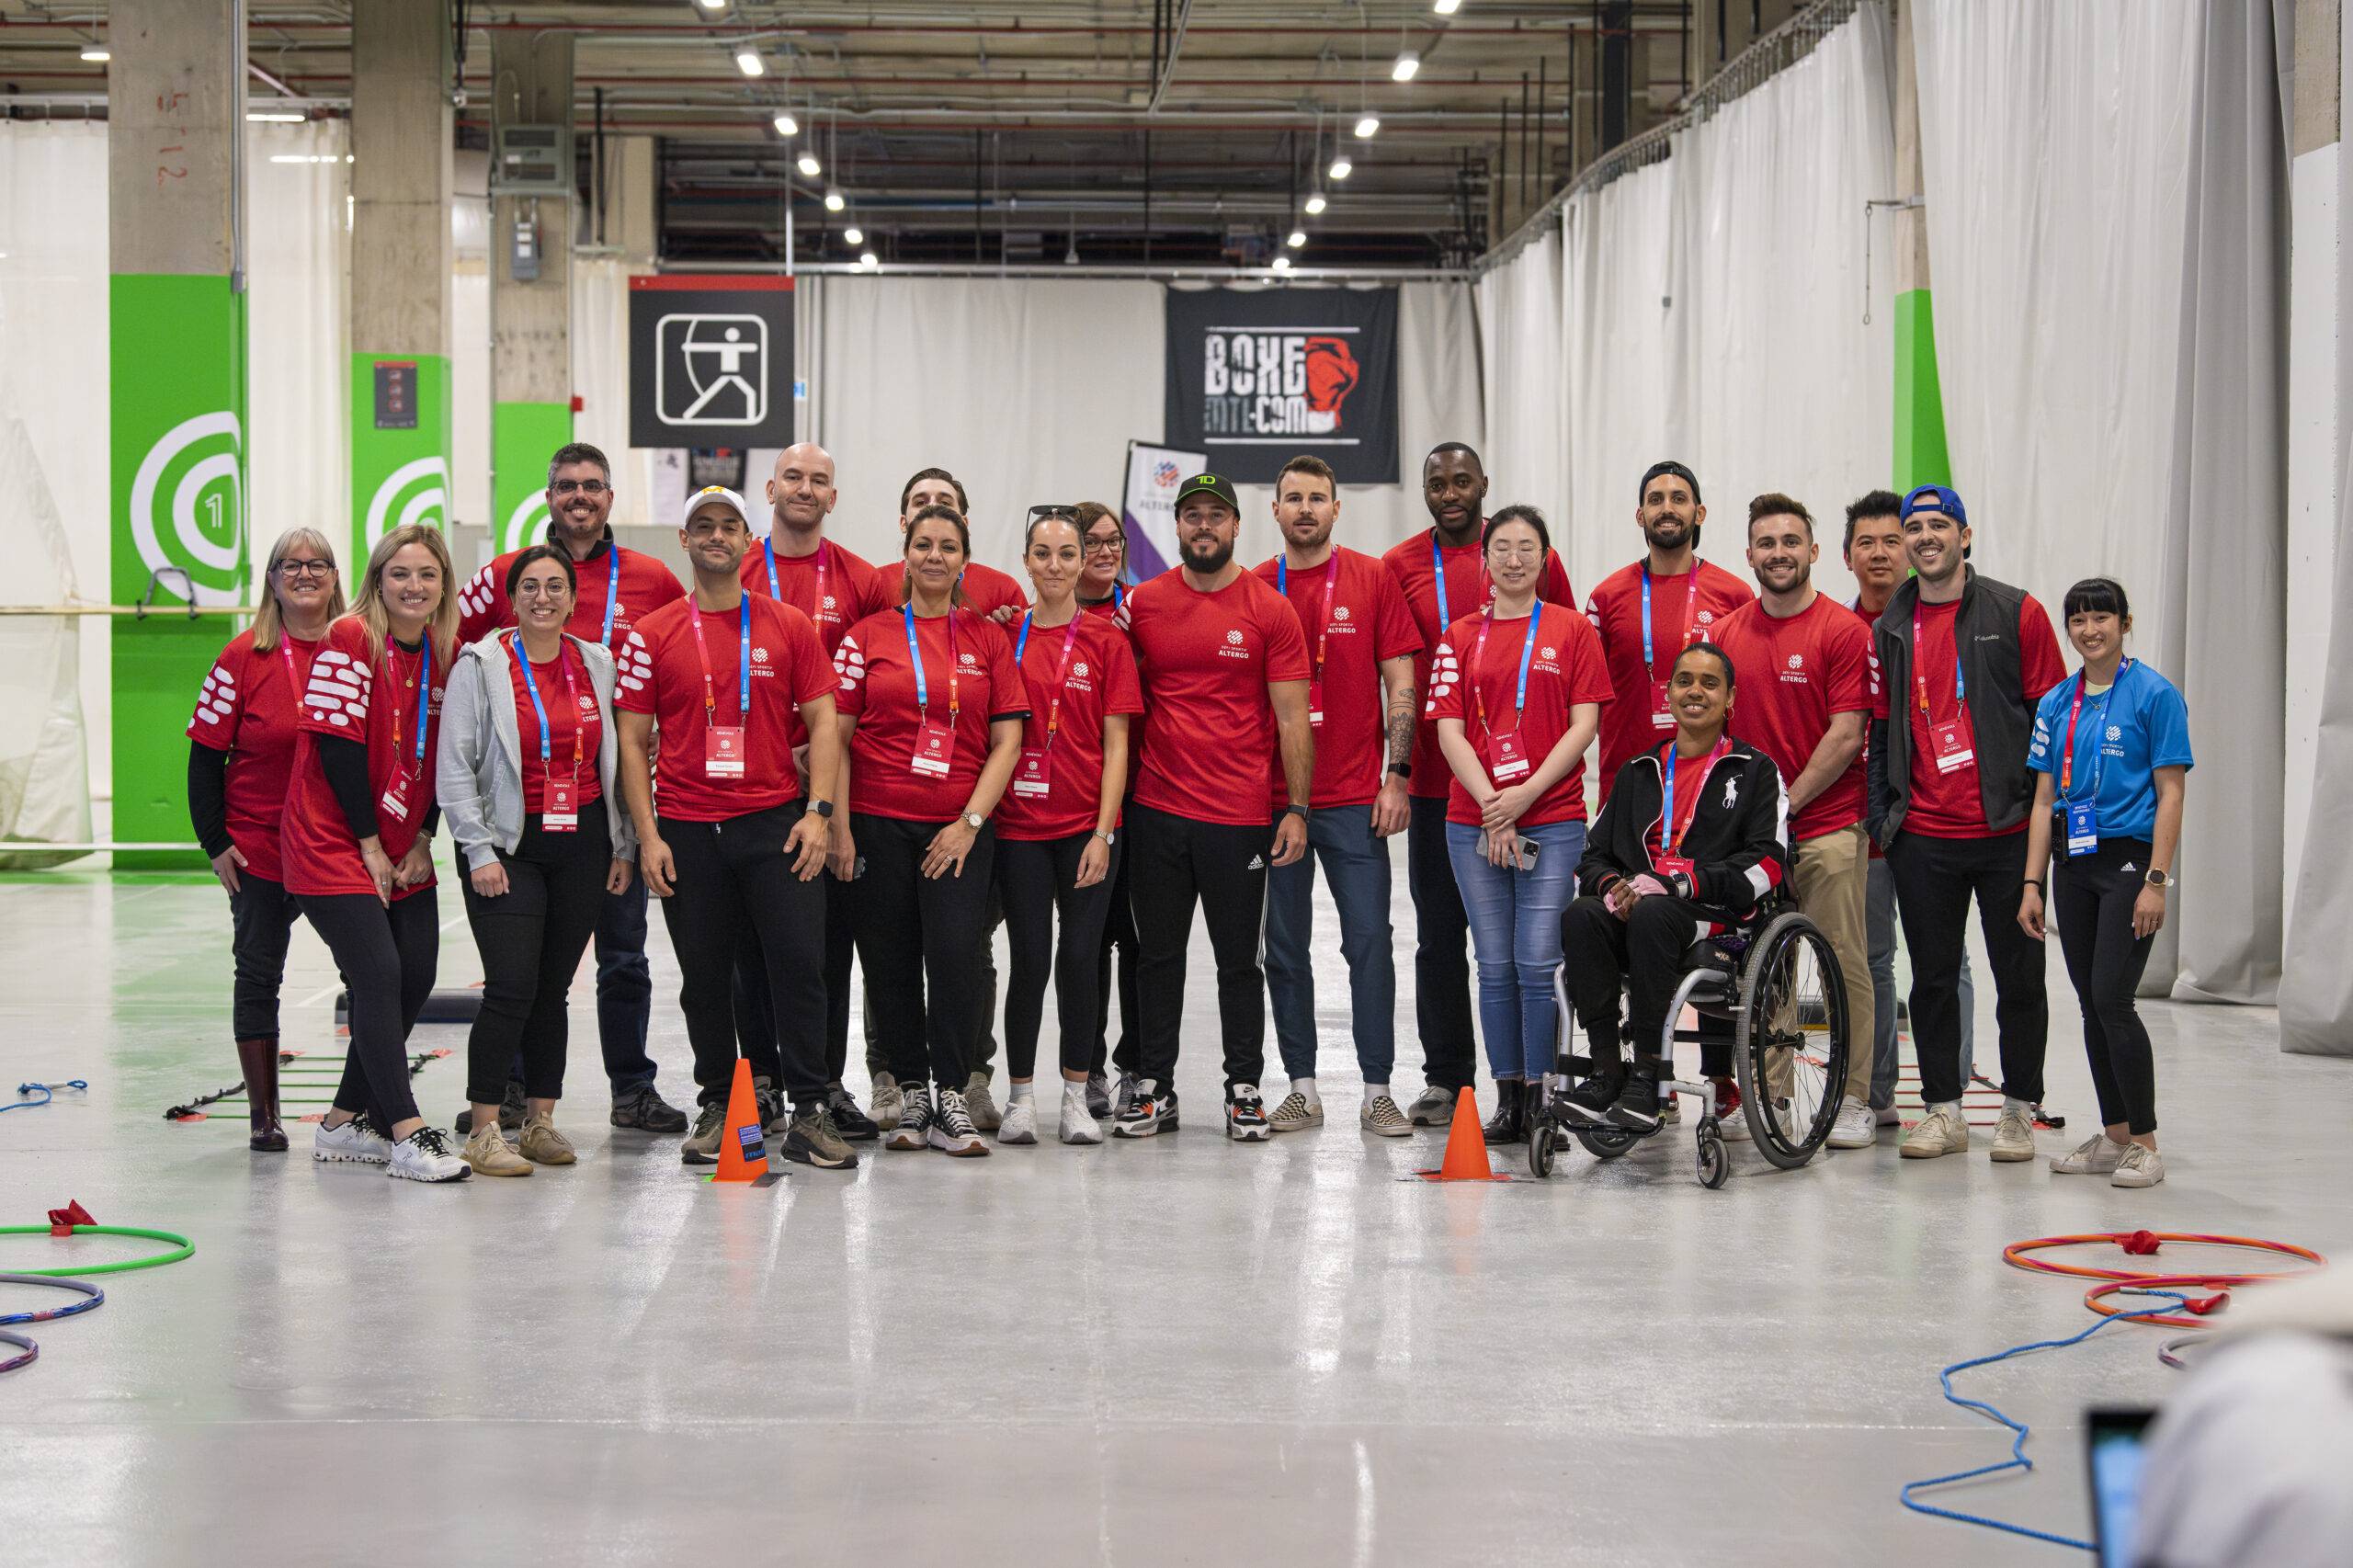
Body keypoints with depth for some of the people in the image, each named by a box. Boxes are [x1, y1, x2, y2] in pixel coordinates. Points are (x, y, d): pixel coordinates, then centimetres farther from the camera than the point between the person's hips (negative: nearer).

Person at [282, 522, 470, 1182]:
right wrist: (370, 846, -13)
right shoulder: (351, 639, -13)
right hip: (334, 847, -7)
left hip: (404, 850, 7)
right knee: (379, 977, -14)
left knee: (415, 980, 7)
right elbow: (337, 747, -15)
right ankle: (407, 1134, -13)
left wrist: (423, 841, 1)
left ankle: (345, 1123, 21)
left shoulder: (446, 653, 6)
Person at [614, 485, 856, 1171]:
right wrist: (647, 835, -4)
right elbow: (633, 740, 4)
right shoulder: (653, 635, 5)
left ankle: (808, 1112, 0)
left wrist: (818, 811, -6)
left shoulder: (789, 627, 6)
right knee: (705, 977, 7)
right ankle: (716, 1107, 19)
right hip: (687, 830, 0)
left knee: (799, 961, -6)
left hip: (776, 821, 0)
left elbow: (821, 721, 5)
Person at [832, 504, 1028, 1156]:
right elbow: (837, 736, 4)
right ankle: (912, 1095, 16)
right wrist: (838, 826, -4)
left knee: (957, 953, -12)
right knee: (891, 965, 3)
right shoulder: (868, 636, 6)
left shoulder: (988, 639, 7)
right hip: (878, 824, 0)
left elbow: (1007, 739, 4)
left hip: (959, 828, 0)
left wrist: (971, 821, -6)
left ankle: (951, 1101, -3)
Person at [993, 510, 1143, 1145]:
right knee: (1031, 959, -1)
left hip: (1088, 826, 0)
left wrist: (1102, 834, -7)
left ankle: (1077, 1095, 11)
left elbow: (1116, 746, 0)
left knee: (1080, 958, -1)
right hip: (1019, 826, 0)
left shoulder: (1106, 640, 2)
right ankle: (1021, 1097, 10)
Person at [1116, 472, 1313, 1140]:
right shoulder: (1142, 604, 5)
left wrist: (1296, 809, -7)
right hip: (1156, 809, 2)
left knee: (1239, 959, 5)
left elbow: (1292, 719, -2)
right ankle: (1153, 1088, 17)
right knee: (1157, 954, 9)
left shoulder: (1269, 610, -1)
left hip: (1240, 815, -2)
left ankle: (1244, 1090, 14)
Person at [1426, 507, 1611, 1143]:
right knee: (1495, 968, 4)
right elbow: (1450, 731, 3)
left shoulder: (1572, 630, 4)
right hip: (1473, 821, 2)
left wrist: (1526, 794, -11)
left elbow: (1583, 725, -1)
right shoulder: (1461, 637, 9)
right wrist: (1491, 805, -9)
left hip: (1553, 818, -2)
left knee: (1538, 965, -8)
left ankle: (1542, 1099, -1)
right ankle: (1507, 1100, 11)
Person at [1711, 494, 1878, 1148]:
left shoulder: (1844, 631, -3)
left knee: (1842, 965, -2)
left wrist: (1787, 801, -10)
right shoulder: (1726, 633, 10)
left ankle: (1852, 1100, 4)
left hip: (1828, 827, -4)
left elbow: (1846, 736, -8)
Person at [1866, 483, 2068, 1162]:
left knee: (2019, 975, 4)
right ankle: (1943, 1112, 15)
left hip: (2007, 830, -3)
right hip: (1922, 836, 3)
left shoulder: (2017, 613, 0)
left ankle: (2019, 1110, 14)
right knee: (1932, 977, 6)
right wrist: (1882, 814, 8)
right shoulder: (1889, 629, 9)